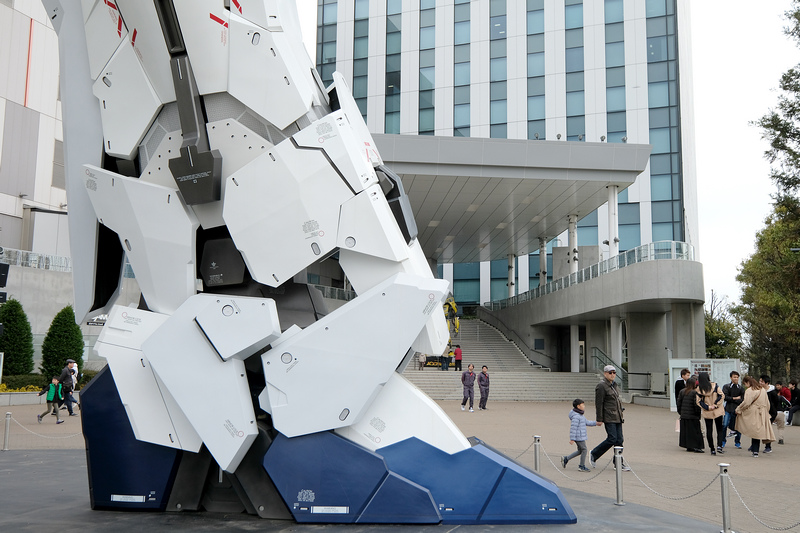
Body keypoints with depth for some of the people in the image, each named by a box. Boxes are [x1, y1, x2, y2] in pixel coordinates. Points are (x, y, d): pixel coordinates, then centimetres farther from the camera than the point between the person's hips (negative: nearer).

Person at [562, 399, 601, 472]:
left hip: (581, 437, 10)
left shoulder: (580, 415, 14)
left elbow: (586, 422, 24)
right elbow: (573, 428, -22)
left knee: (580, 451, 15)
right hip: (579, 437, -10)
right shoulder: (576, 416, -20)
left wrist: (596, 423, 22)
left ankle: (565, 459, 21)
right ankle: (582, 466, 10)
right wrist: (572, 439, -23)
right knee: (584, 449, -2)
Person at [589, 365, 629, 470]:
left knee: (619, 440, 5)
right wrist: (599, 419, -13)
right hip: (609, 417, -8)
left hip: (617, 417, 8)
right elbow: (599, 404, -12)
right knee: (612, 439, -12)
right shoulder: (601, 386, -10)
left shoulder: (614, 385, 16)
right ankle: (593, 455, 5)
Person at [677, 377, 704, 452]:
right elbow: (696, 404, -16)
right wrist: (698, 413, -4)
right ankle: (696, 447, -1)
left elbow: (678, 402, 8)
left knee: (685, 431, 11)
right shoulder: (694, 392, -14)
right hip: (692, 416, -6)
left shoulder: (682, 391, 5)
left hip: (683, 416, 6)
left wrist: (680, 412, 18)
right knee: (695, 431, 1)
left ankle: (688, 447, 16)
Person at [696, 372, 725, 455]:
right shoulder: (714, 385, -7)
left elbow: (698, 401, -7)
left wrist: (708, 407, -7)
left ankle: (712, 450, 10)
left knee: (709, 430, 9)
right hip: (717, 411, -1)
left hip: (707, 413, 1)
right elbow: (721, 395, -11)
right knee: (720, 429, 9)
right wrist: (715, 405, -8)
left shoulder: (699, 389, -6)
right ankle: (719, 446, -9)